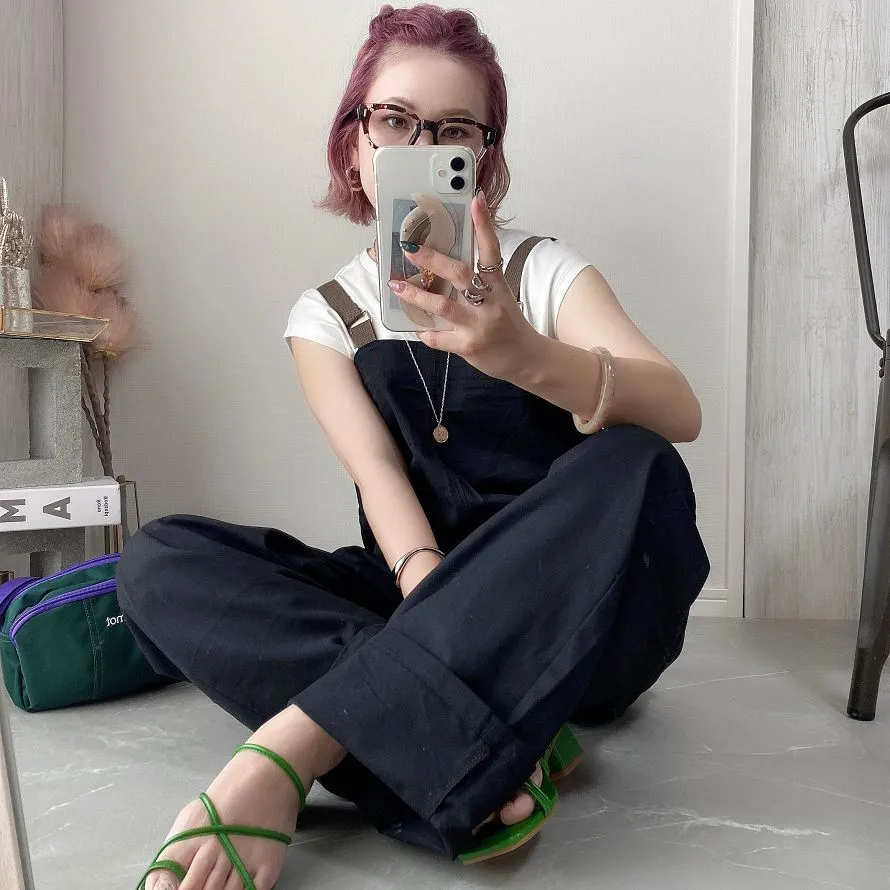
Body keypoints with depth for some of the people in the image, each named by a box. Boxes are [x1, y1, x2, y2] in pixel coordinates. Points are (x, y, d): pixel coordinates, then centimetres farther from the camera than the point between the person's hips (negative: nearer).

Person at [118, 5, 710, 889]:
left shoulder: (546, 271, 0)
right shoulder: (323, 316, 6)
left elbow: (680, 414, -17)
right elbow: (379, 475, -8)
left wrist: (525, 354, -37)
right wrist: (427, 581, -30)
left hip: (572, 619, -1)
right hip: (417, 611, 2)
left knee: (633, 471, -32)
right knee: (159, 561, -16)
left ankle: (291, 749, -34)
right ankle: (476, 748, -32)